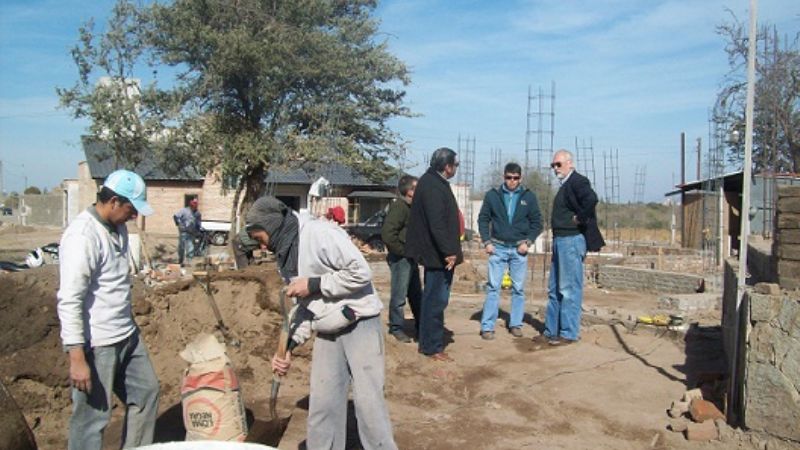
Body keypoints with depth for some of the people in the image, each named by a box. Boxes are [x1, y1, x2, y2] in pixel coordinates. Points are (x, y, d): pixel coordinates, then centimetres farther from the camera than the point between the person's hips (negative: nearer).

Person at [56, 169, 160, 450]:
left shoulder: (118, 229, 6)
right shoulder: (82, 236, -20)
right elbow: (69, 301, -22)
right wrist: (77, 358, -23)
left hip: (127, 335, 9)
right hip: (96, 345, -9)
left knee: (146, 392, 19)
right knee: (92, 418, 3)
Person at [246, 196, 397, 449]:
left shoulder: (319, 233, -16)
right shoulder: (287, 254, 10)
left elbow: (361, 272, -22)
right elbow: (303, 305, 15)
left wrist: (314, 284, -17)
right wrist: (289, 346, 5)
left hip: (359, 323, -8)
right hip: (327, 331, 8)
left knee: (367, 400, -3)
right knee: (322, 403, 9)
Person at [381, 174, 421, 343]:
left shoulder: (410, 207, 13)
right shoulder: (398, 207, -16)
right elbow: (388, 234, -24)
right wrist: (403, 251, -17)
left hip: (411, 258, 10)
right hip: (400, 258, -10)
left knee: (416, 294, 17)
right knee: (399, 295, 0)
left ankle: (420, 327, 28)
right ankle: (396, 328, 13)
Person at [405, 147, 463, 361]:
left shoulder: (432, 181, 14)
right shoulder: (433, 187, -19)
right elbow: (437, 224, -25)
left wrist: (450, 251, 20)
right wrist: (449, 252, -21)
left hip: (438, 254, 11)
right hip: (438, 254, -11)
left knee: (434, 299, 17)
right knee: (436, 300, -3)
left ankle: (429, 343, 28)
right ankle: (432, 346, 7)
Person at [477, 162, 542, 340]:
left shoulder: (529, 197, 3)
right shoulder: (492, 195, 1)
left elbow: (537, 223, 5)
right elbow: (483, 220, 4)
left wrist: (528, 241, -7)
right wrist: (486, 242, -5)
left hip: (519, 249, 1)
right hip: (498, 248, -1)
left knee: (518, 289, 7)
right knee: (493, 287, -2)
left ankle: (516, 324, 18)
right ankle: (487, 326, 1)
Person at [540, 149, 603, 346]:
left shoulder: (578, 181, -11)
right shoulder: (564, 185, 18)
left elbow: (591, 199, -30)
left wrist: (580, 219, -19)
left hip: (572, 240, -10)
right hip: (560, 241, 10)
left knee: (569, 289, -4)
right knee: (554, 290, 14)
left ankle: (569, 333, 3)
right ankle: (551, 331, 22)